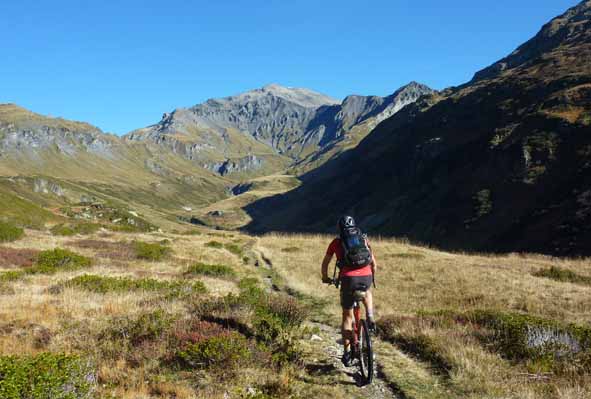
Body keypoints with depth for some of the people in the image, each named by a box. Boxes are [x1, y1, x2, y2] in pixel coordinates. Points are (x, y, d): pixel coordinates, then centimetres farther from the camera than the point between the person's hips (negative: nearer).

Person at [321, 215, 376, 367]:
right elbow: (374, 264, 24)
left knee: (347, 316, 15)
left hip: (348, 279, -2)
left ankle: (347, 353, 15)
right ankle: (370, 318, 17)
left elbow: (325, 263, 24)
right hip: (366, 277, 2)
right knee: (367, 292, 39)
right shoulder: (363, 239, 21)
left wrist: (325, 278, 42)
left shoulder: (336, 242, 16)